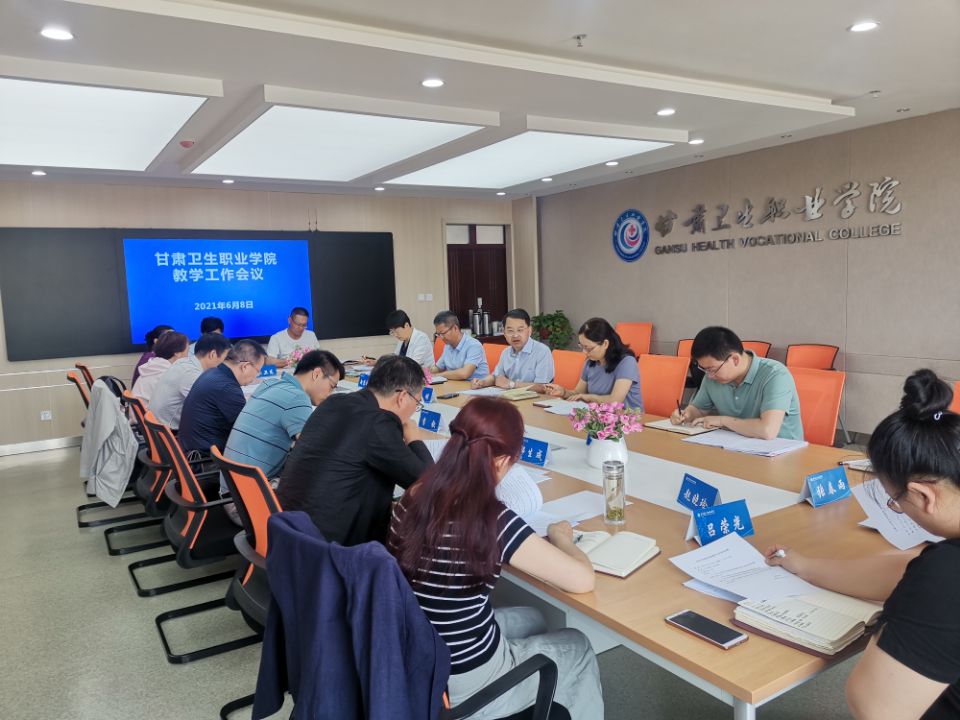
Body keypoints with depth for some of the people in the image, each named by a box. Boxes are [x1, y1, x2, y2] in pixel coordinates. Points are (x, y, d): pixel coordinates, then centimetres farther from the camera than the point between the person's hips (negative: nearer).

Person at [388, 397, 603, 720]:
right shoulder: (495, 522, -28)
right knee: (578, 647, 21)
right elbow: (583, 579, -21)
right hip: (463, 683, -6)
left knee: (532, 620, 30)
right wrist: (561, 537, -2)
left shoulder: (416, 496, -9)